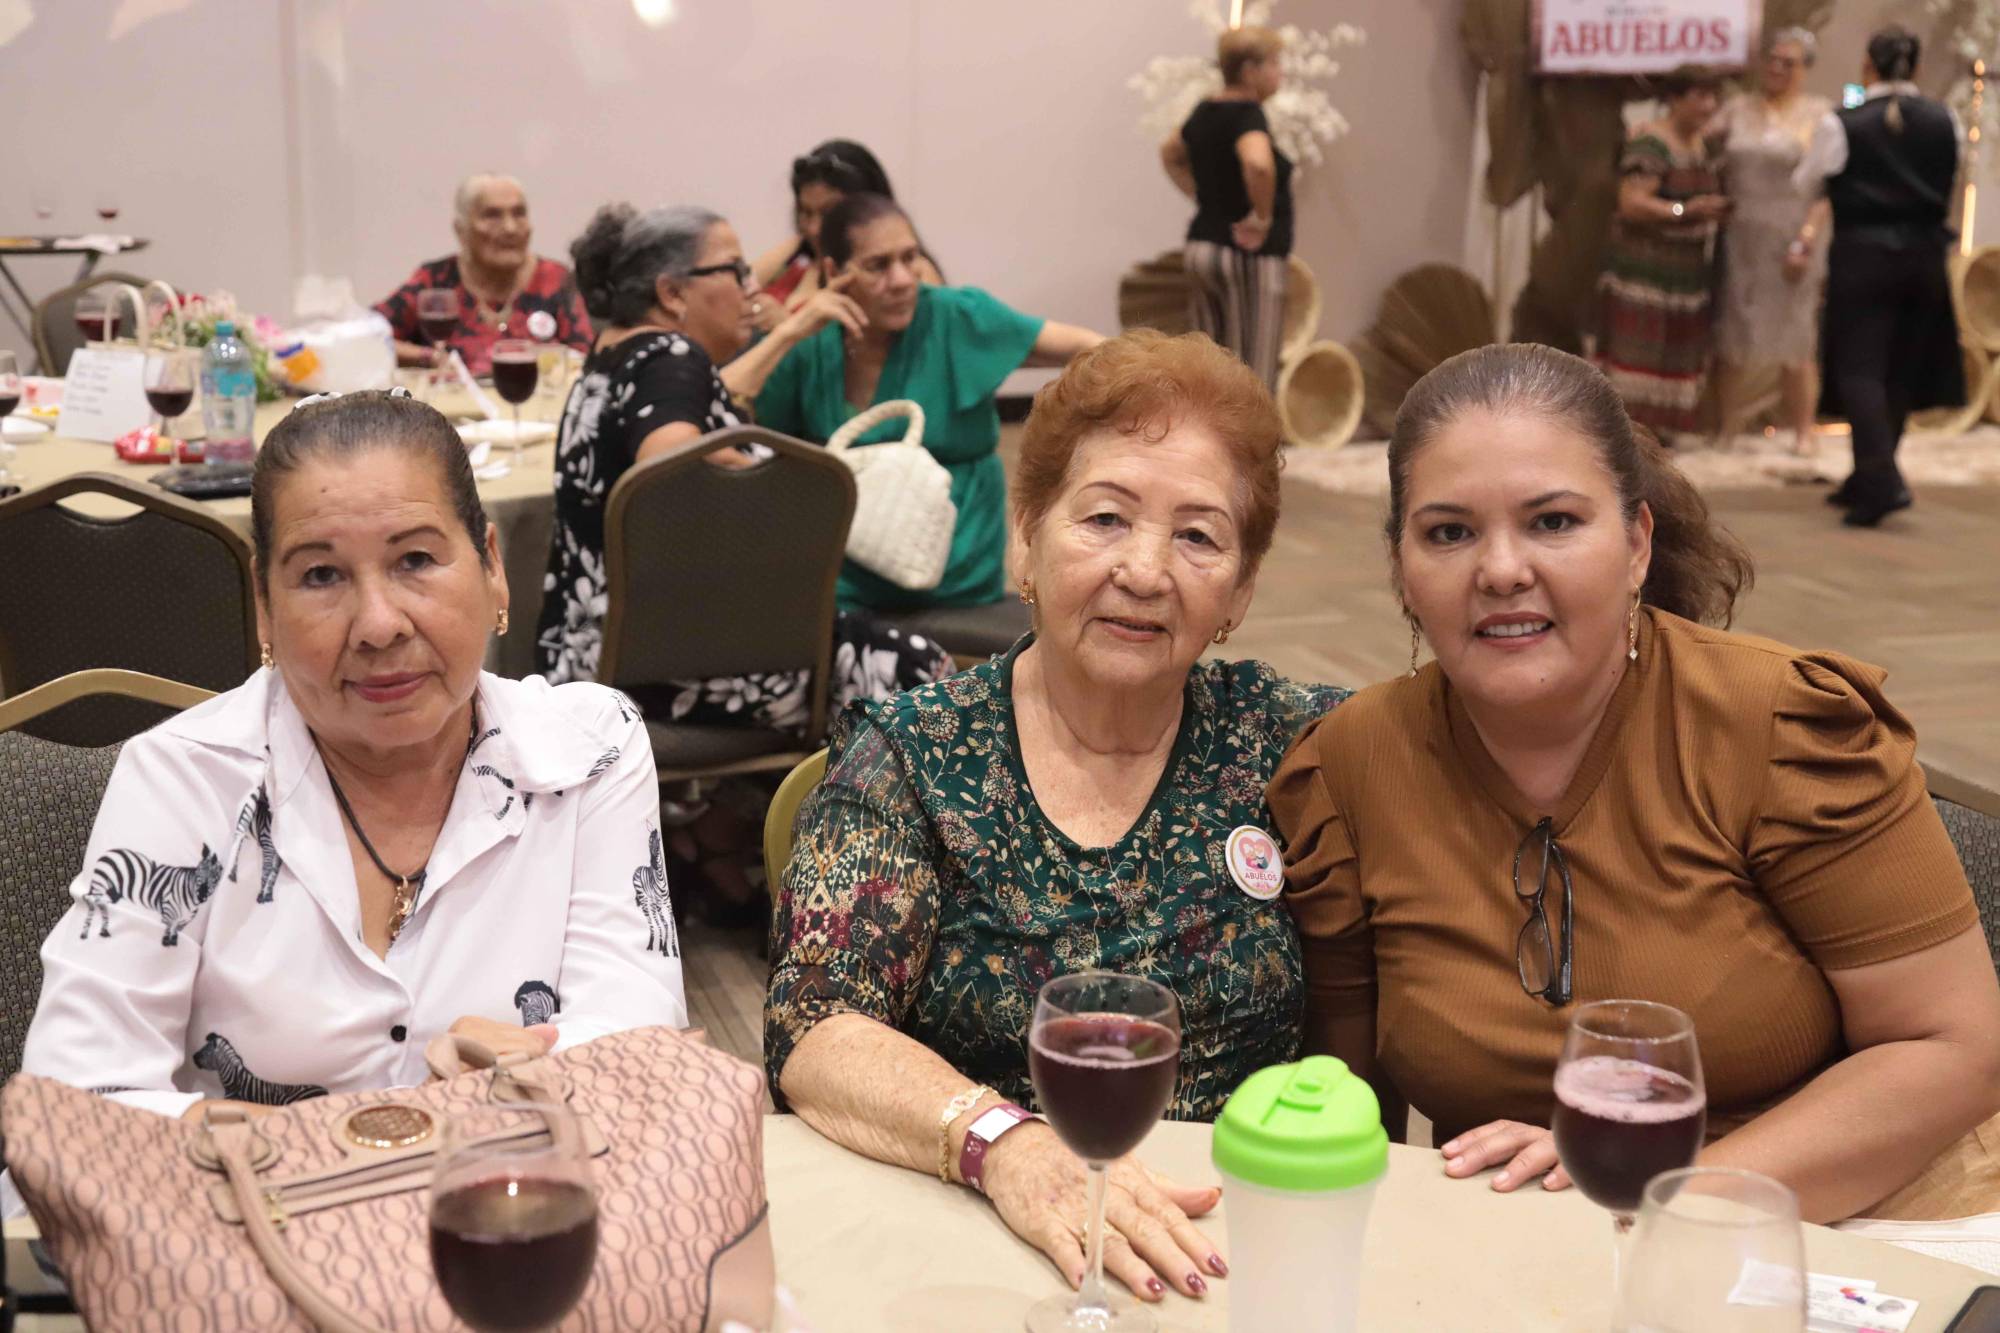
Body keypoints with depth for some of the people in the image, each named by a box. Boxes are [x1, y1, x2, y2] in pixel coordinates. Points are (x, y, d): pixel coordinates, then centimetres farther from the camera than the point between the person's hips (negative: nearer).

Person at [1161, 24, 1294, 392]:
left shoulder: (1206, 112, 10)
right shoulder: (1247, 114, -15)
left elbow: (1170, 154, 29)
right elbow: (1258, 163, -37)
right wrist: (1263, 216, -23)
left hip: (1203, 246, 9)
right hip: (1249, 256, -9)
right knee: (1253, 378, -3)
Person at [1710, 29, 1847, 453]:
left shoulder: (1820, 118, 1)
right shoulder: (1738, 109, 11)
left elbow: (1828, 190, -4)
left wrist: (1805, 241, -14)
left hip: (1790, 240, -3)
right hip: (1738, 239, 3)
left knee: (1796, 342, -1)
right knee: (1729, 338, 4)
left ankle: (1802, 434, 6)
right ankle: (1723, 430, 12)